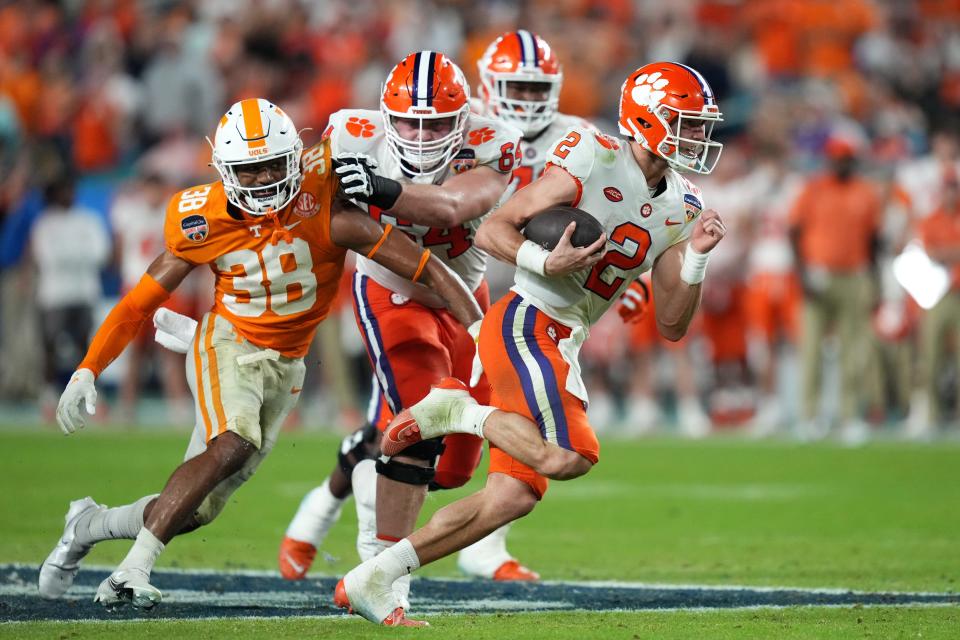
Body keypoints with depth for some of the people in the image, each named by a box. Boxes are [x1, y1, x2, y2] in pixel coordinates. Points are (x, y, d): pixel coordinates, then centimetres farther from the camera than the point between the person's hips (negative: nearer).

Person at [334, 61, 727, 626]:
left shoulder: (681, 208, 11)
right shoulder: (591, 164, -11)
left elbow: (673, 325, 11)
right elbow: (492, 231, -9)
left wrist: (696, 258, -5)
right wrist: (547, 263, -26)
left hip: (560, 347, 9)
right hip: (527, 324, -9)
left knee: (512, 498, 4)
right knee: (567, 458, -28)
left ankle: (368, 583, 10)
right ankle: (457, 409, -5)